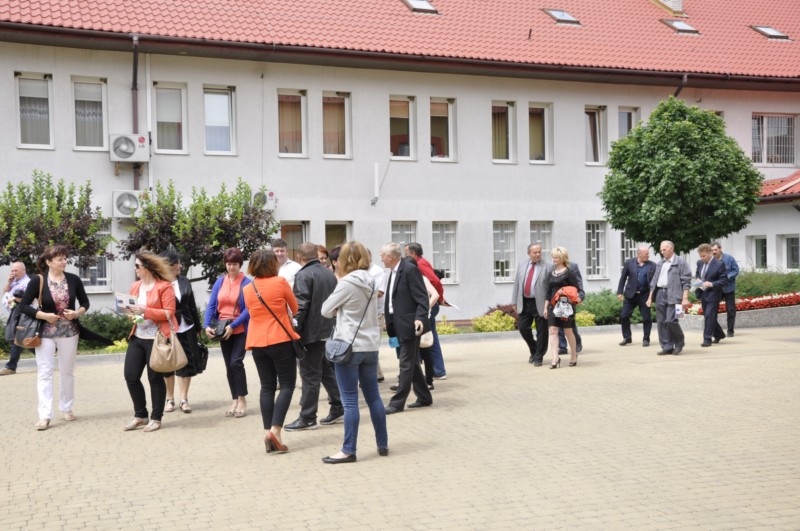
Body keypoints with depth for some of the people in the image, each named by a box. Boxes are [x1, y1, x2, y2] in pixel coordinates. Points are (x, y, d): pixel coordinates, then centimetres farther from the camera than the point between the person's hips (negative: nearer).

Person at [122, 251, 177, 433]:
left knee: (155, 378, 2)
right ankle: (140, 415, 20)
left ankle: (156, 418, 15)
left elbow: (169, 313, -15)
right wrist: (130, 312, 0)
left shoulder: (164, 286, -10)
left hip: (156, 339, -7)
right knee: (130, 376, 4)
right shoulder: (135, 286, 12)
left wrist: (146, 311, -23)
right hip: (137, 338, 7)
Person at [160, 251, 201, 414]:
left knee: (186, 363, 6)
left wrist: (197, 327, 11)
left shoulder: (185, 282, 5)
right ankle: (170, 399, 21)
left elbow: (192, 306, 9)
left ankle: (184, 399, 15)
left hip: (186, 328, 4)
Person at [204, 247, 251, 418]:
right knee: (229, 365, 10)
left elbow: (248, 309, -14)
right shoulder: (220, 282, 5)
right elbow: (211, 305, 2)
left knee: (236, 362, -13)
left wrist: (233, 325, -22)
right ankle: (234, 400, 19)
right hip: (223, 330, 5)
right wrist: (207, 325, -12)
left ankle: (242, 400, 1)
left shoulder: (247, 283, -9)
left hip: (240, 330, -5)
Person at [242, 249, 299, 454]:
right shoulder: (280, 282, -6)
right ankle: (275, 429, -13)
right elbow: (295, 307, 6)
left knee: (267, 387, 10)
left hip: (257, 342, 5)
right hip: (280, 340, -5)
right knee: (287, 385, 1)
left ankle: (268, 431, 4)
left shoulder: (247, 289, 7)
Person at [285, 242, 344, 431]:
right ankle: (338, 408, 21)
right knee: (326, 370, 18)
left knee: (310, 375, -4)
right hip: (329, 330, 8)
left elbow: (301, 306, -19)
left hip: (311, 332, -8)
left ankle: (308, 418, 0)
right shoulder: (329, 274, 13)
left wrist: (294, 329, -15)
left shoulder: (303, 275, -13)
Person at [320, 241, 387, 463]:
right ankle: (382, 444, 20)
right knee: (373, 397, 13)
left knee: (350, 401, -3)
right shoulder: (371, 282, 8)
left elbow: (326, 310, -4)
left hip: (349, 347, -7)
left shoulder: (347, 283, -12)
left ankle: (348, 450, 2)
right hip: (371, 346, 7)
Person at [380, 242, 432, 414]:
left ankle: (397, 402, 0)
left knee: (406, 364, -4)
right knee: (412, 363, 15)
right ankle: (424, 397, 25)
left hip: (410, 324, -10)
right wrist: (389, 321, 19)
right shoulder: (393, 272, 13)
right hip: (399, 325, 10)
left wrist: (420, 318, -29)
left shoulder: (410, 269, -14)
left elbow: (422, 298, -18)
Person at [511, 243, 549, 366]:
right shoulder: (521, 265, 7)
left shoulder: (546, 267, -8)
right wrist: (515, 301, 6)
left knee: (541, 331, 3)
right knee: (522, 328, 8)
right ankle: (533, 350, 30)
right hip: (524, 302, 5)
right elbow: (517, 283, 10)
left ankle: (538, 357, 17)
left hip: (539, 303, -4)